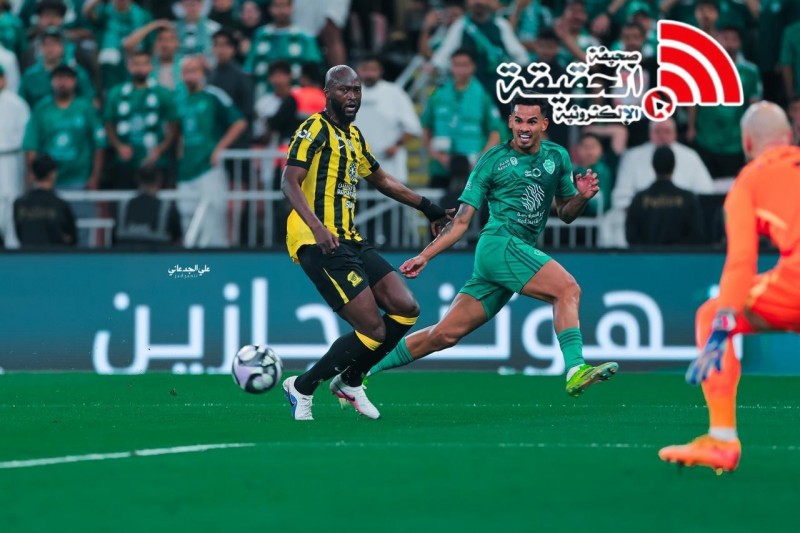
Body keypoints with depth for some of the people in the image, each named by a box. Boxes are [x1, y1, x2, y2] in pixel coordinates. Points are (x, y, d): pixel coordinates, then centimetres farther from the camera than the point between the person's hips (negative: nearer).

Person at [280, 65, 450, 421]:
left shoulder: (354, 136, 20)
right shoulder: (315, 130, -8)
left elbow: (382, 181, 35)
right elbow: (290, 182, -19)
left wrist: (427, 207, 35)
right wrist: (316, 226, -33)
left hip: (350, 241, 9)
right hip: (321, 244, -9)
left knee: (406, 309, 1)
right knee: (374, 330, -14)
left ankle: (350, 382, 18)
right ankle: (302, 388, 2)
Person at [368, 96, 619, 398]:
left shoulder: (557, 157, 15)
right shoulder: (493, 161, 1)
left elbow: (566, 214, 20)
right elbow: (461, 221, 4)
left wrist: (582, 197, -1)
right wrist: (424, 256, -2)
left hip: (520, 253, 5)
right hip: (501, 244, -5)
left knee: (446, 333, 5)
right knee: (567, 289, -26)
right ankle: (575, 369, -36)